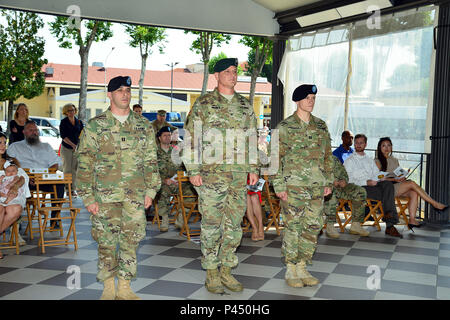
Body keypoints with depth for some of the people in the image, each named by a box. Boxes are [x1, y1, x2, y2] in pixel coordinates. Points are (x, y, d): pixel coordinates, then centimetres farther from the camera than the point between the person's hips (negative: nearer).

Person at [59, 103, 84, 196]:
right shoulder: (63, 122, -3)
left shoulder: (79, 122, 8)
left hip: (77, 148, 3)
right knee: (67, 169, -4)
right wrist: (73, 145, -22)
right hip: (66, 148, -3)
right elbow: (63, 136, -12)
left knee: (74, 169, 2)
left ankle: (73, 189, 7)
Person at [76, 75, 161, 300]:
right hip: (105, 196, -2)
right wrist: (88, 197, -6)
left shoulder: (143, 126, 9)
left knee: (131, 240, 3)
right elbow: (84, 164, 0)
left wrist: (151, 190, 5)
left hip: (135, 196, 2)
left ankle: (124, 287, 16)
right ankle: (108, 288, 18)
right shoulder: (95, 126, 2)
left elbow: (151, 160, 12)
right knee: (106, 241, 3)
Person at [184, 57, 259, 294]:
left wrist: (253, 168, 12)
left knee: (234, 224, 7)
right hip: (212, 173, -4)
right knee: (212, 224, 0)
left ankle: (226, 270, 20)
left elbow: (252, 138, 18)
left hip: (239, 175, 5)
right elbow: (191, 139, -3)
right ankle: (211, 273, 12)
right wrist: (193, 170, -9)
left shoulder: (245, 106, 14)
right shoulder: (203, 104, 0)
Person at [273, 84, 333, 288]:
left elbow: (327, 156, 17)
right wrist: (279, 186, -10)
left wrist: (329, 181, 11)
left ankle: (302, 268, 19)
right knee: (293, 228, -1)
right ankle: (290, 270, 12)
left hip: (317, 187, 5)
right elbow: (277, 158, -5)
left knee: (313, 227, 7)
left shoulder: (321, 126, 13)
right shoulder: (284, 127, -3)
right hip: (293, 186, -5)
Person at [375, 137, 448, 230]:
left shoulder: (395, 160, 24)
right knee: (412, 183, -23)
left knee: (413, 193, -23)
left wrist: (403, 178, -2)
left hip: (398, 188, 6)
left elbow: (399, 175, 21)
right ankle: (435, 204, -18)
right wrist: (394, 179, -17)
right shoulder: (378, 161, 3)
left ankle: (412, 219, -33)